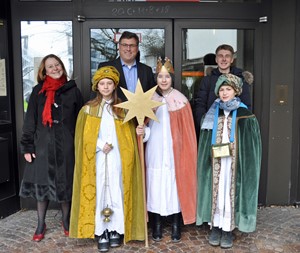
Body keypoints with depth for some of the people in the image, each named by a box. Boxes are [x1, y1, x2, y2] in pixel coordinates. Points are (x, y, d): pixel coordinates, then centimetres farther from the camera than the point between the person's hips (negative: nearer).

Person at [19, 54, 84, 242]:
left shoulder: (73, 91, 4)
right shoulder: (38, 91, 6)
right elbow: (30, 120, 5)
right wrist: (27, 146, -2)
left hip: (66, 146, -1)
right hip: (42, 145, 1)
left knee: (66, 183, 7)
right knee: (41, 183, 5)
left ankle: (66, 220, 28)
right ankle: (41, 224, 21)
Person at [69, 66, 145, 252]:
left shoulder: (122, 109, 8)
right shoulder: (88, 109, 6)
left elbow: (129, 136, 7)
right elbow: (84, 137, 2)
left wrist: (111, 146, -9)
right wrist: (100, 146, -11)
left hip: (117, 159, 1)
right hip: (96, 160, 0)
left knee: (117, 193, 2)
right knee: (98, 193, 0)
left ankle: (116, 231, 13)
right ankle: (101, 233, 7)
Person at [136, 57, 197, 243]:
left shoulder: (181, 100, -1)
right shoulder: (150, 99, 5)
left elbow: (187, 130, -1)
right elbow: (146, 125, 9)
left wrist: (185, 151, -6)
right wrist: (143, 131, -13)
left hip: (175, 151, -2)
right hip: (155, 151, 2)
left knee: (175, 186, 3)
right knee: (155, 186, 5)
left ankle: (176, 226, 17)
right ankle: (157, 226, 19)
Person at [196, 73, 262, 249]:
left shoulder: (244, 115, -3)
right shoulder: (213, 114, 5)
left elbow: (250, 144, -3)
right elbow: (206, 144, 8)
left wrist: (243, 165, -9)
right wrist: (209, 161, 1)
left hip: (235, 164, -2)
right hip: (216, 163, 2)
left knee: (231, 192, 3)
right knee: (216, 192, 7)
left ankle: (228, 229, 17)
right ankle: (215, 227, 20)